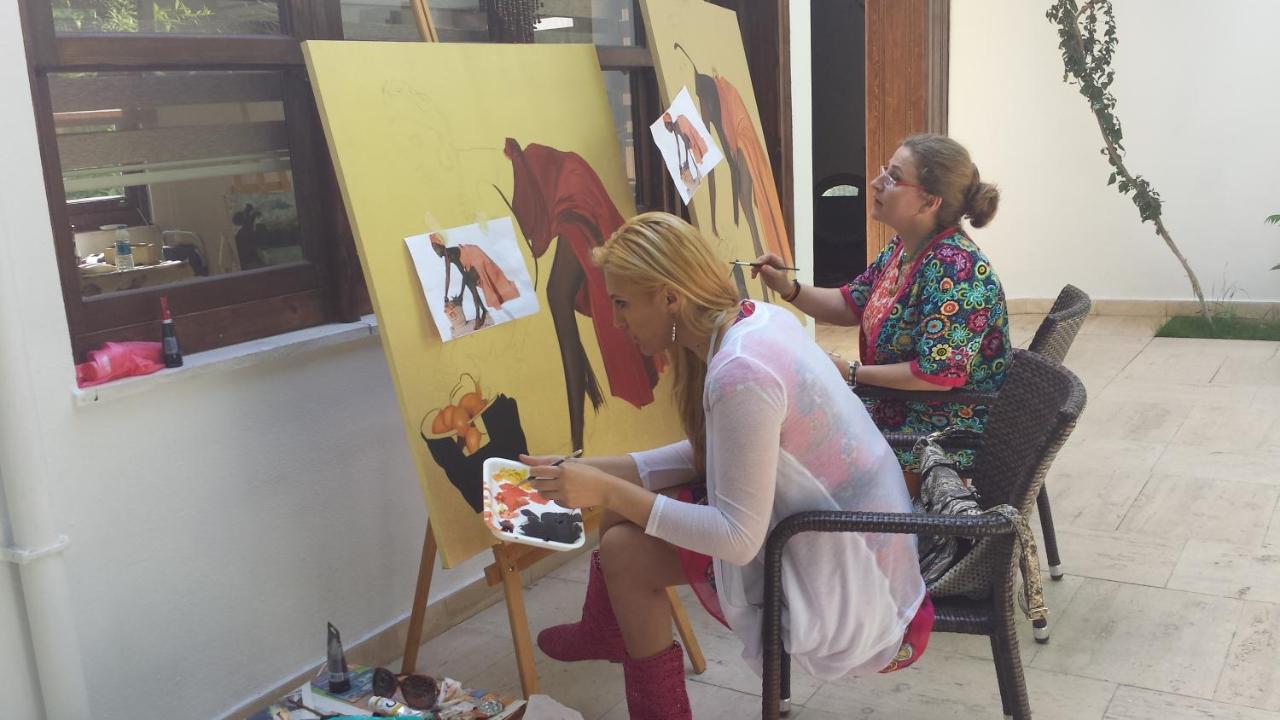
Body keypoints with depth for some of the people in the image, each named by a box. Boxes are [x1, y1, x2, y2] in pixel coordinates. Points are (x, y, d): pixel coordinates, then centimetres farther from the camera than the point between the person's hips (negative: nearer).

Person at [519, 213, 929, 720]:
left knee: (625, 549, -8)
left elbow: (739, 539, -27)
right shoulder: (758, 318, -2)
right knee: (623, 507, 9)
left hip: (846, 579, -9)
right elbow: (708, 453, 7)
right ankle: (603, 633, 38)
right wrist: (597, 472, 0)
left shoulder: (739, 373, -30)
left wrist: (609, 492, -22)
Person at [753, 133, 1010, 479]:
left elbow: (938, 374, -28)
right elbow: (851, 305, 13)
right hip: (896, 409, 8)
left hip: (945, 434, -8)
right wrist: (787, 288, -3)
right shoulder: (903, 246, 1)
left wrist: (851, 372, -19)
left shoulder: (955, 267, -27)